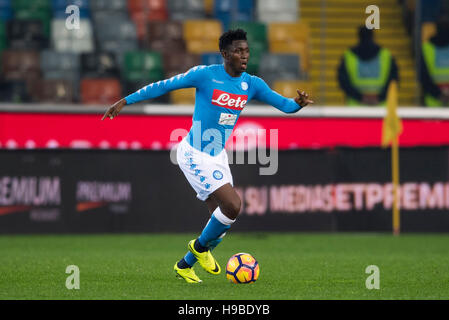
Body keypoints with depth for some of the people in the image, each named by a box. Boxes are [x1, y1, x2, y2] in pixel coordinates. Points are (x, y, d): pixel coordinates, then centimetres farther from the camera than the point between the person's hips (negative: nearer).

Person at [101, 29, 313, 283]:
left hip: (218, 156, 7)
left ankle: (185, 265, 28)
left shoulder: (252, 84, 1)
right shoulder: (205, 75, -15)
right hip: (194, 155, -7)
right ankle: (201, 246, 6)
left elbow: (283, 104, 2)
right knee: (233, 205, -21)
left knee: (223, 220, 7)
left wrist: (298, 103, -21)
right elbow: (164, 86, -8)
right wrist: (125, 101, -8)